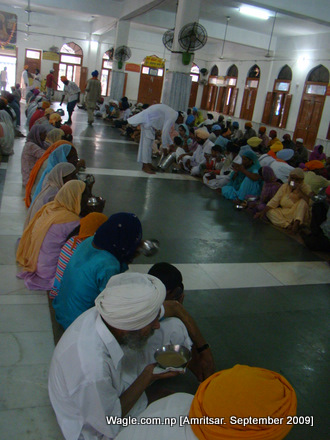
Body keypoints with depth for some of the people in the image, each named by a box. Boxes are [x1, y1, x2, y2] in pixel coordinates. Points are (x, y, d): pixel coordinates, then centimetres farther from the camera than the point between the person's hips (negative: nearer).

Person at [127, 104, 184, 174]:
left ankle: (147, 163, 17)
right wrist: (165, 147, -16)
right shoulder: (173, 116, -16)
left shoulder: (171, 114, 14)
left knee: (149, 142, 12)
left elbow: (166, 131, 24)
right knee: (147, 140, -10)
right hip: (147, 119, -10)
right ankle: (145, 166, -10)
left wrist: (171, 144, 24)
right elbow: (165, 131, -22)